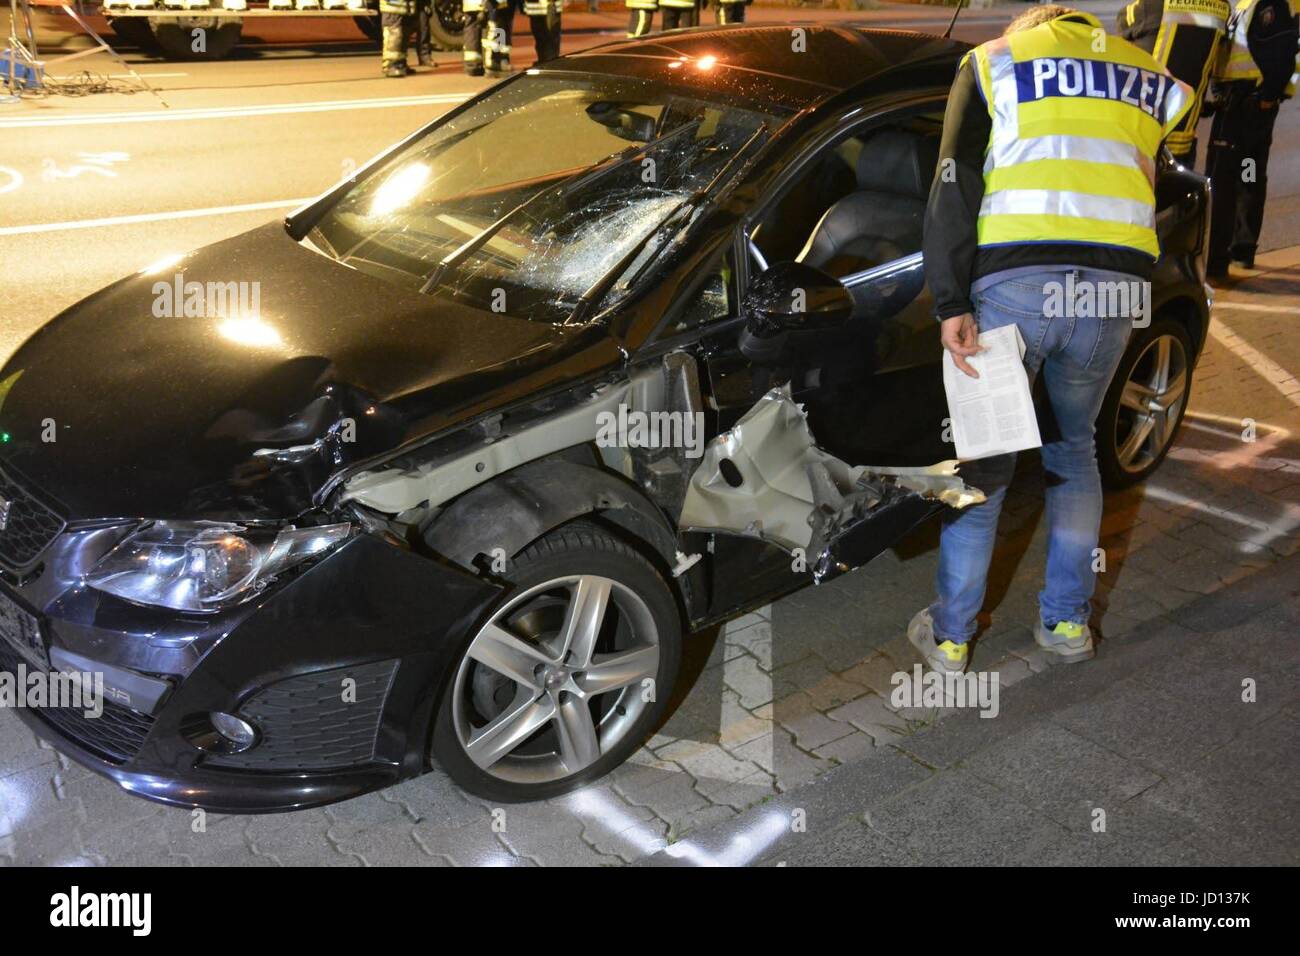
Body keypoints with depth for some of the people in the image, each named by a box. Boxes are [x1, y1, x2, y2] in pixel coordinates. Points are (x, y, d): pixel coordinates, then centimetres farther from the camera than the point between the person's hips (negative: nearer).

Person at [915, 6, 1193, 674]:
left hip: (1013, 283, -2)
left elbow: (954, 189, 1)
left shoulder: (993, 59, 14)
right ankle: (1068, 621, 29)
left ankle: (950, 636, 19)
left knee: (982, 462, 10)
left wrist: (951, 306, -5)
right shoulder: (1150, 76, 25)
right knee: (1074, 450, 22)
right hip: (1115, 285, 3)